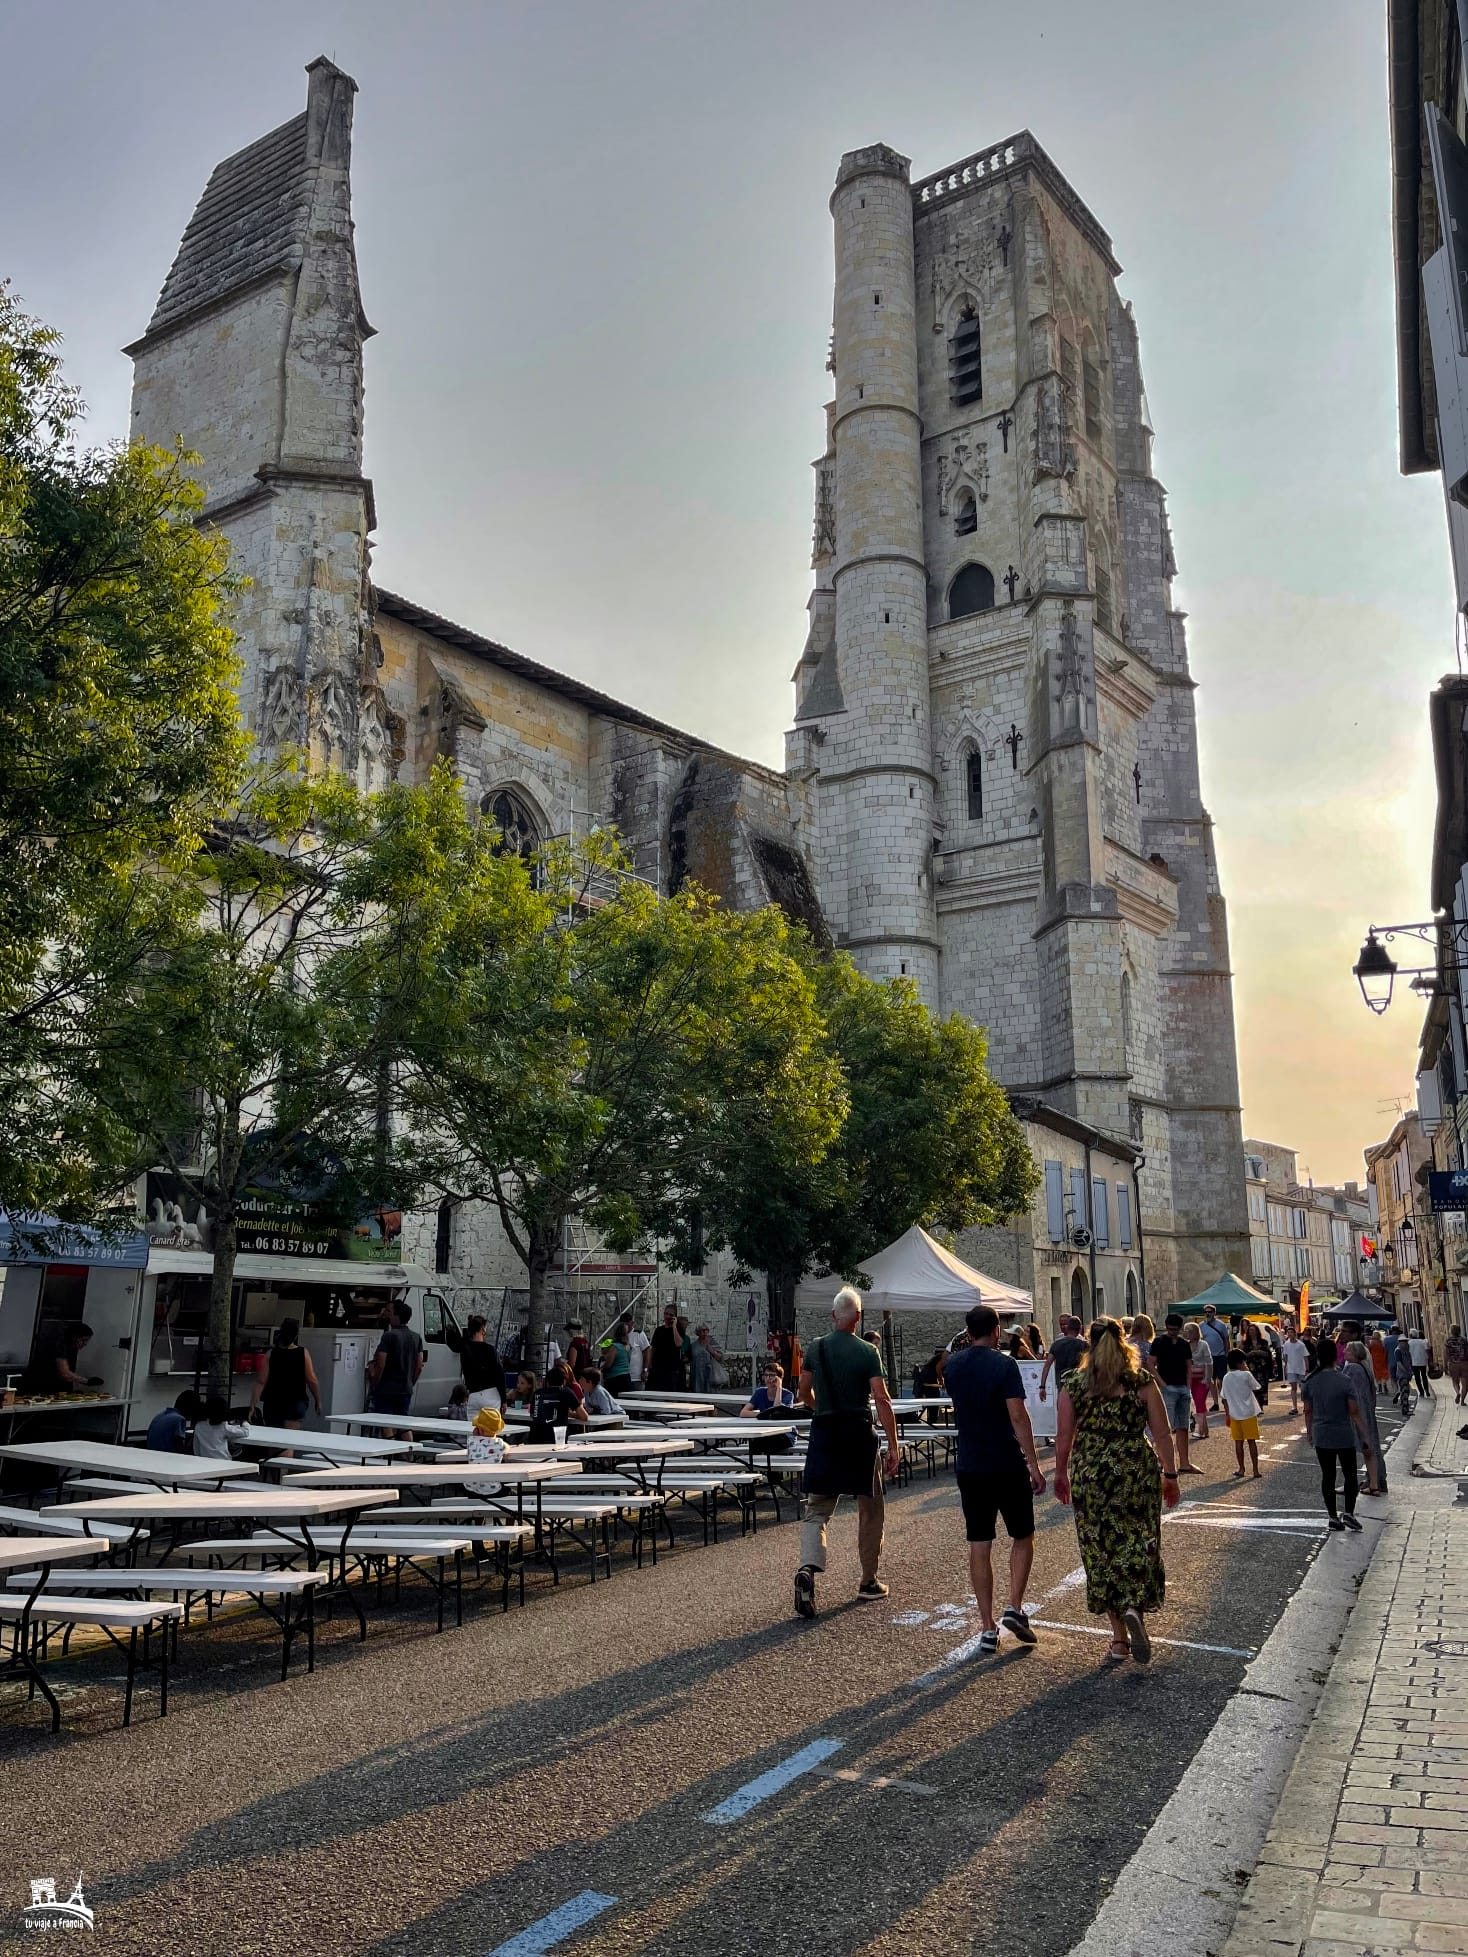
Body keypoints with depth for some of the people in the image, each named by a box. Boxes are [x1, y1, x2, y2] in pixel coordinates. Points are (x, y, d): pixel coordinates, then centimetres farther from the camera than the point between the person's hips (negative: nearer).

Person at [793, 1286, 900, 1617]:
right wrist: (893, 1446, -9)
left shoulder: (816, 1348, 2)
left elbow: (804, 1394, 10)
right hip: (859, 1434, -2)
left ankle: (807, 1569, -20)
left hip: (824, 1432, 2)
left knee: (816, 1511, 4)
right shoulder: (867, 1352, -7)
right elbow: (881, 1399, -13)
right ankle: (869, 1582, 22)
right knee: (871, 1509, 14)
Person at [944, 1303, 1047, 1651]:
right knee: (1022, 1537, 15)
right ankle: (1014, 1608, 3)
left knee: (979, 1547, 6)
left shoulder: (953, 1366, 5)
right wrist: (1034, 1466, -15)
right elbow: (1018, 1417, -17)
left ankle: (988, 1629, 8)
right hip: (1008, 1466, -4)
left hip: (969, 1467, 4)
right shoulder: (1004, 1364, -11)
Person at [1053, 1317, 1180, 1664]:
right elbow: (1161, 1434, -1)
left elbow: (1063, 1436, 1)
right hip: (1138, 1471, 0)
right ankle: (1134, 1610, -14)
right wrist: (1170, 1475, 9)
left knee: (1101, 1552, 9)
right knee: (1139, 1547, 10)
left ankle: (1119, 1636, 14)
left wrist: (1061, 1474, 13)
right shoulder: (1142, 1381, -2)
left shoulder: (1073, 1384, -2)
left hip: (1090, 1476, 0)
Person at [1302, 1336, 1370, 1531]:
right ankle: (1349, 1513, 3)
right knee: (1350, 1475, 12)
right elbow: (1354, 1411, -12)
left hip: (1321, 1436, 3)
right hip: (1344, 1435, -3)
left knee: (1327, 1476, 10)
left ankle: (1333, 1517, 14)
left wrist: (1309, 1431, 15)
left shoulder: (1310, 1381, -5)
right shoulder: (1344, 1381, -15)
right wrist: (1363, 1431, 0)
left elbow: (1308, 1410, 2)